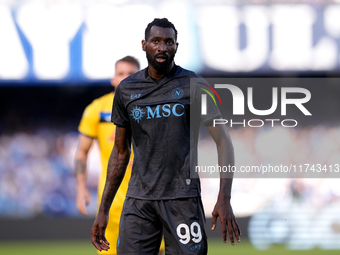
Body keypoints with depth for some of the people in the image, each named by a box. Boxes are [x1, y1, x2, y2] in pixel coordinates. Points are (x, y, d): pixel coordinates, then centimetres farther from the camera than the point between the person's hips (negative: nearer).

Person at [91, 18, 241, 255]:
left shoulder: (192, 85, -1)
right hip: (139, 200, 3)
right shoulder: (127, 90, 10)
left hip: (183, 199, -3)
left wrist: (224, 200, -16)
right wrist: (103, 209, 13)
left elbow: (223, 141, -4)